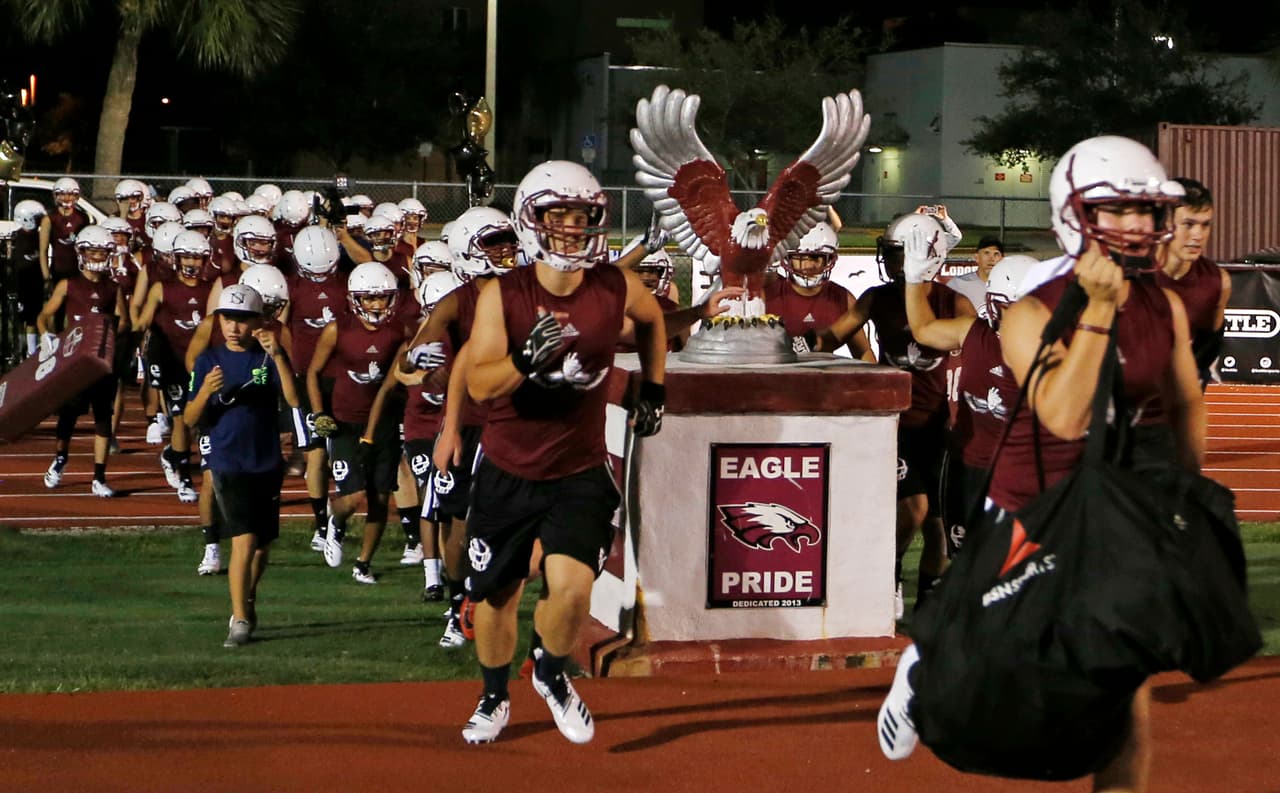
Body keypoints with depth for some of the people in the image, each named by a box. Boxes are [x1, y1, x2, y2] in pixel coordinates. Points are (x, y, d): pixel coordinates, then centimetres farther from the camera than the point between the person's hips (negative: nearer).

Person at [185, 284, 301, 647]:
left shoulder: (269, 357, 1)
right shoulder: (209, 360, 1)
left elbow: (294, 399, -14)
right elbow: (190, 419, 0)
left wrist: (277, 356, -24)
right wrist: (206, 391, -19)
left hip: (267, 463, 2)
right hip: (228, 463, -2)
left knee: (263, 543, 13)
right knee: (244, 539, -14)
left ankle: (247, 601, 38)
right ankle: (241, 619, -8)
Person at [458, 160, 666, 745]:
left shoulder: (616, 289, -7)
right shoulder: (503, 296, -13)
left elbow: (652, 321, 18)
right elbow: (479, 385, -22)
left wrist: (652, 390, 19)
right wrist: (526, 359, -40)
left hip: (580, 472, 0)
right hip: (507, 472, 0)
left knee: (571, 588, -19)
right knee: (496, 595, 12)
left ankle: (551, 674, 14)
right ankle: (494, 698, 40)